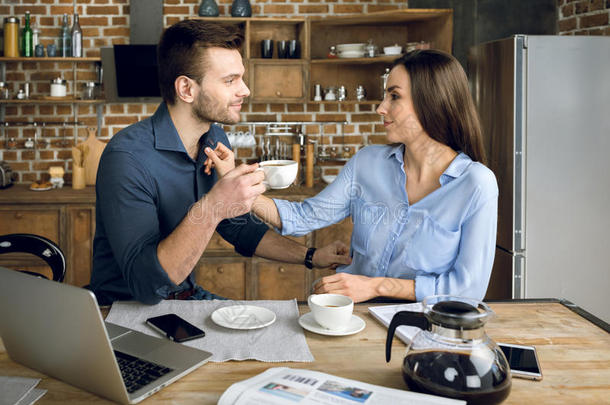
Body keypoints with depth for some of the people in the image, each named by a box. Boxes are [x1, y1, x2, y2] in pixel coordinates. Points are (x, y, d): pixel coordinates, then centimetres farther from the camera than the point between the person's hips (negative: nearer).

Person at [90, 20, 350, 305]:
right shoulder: (127, 157, -24)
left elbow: (239, 227, 16)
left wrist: (310, 257, 6)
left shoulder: (216, 140, 2)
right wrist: (210, 209, -38)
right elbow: (146, 283, -29)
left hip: (188, 294, 7)